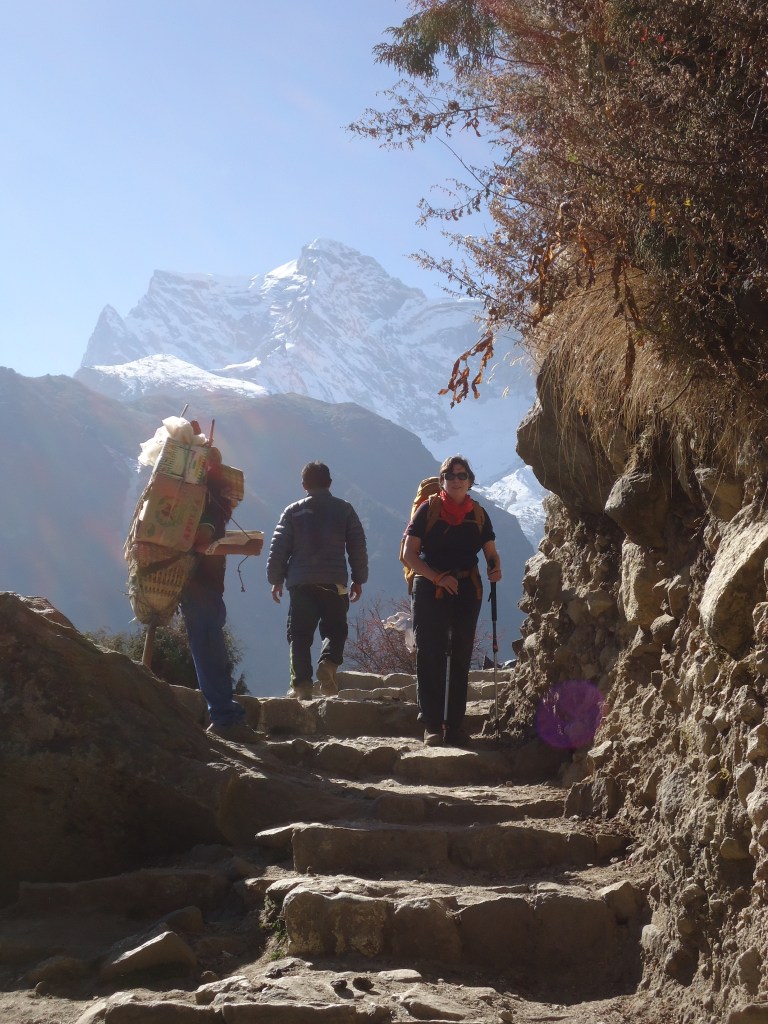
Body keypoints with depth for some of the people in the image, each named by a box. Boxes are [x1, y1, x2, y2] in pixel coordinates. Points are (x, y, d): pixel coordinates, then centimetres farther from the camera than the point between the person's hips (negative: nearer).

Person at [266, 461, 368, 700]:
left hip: (301, 583, 0)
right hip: (334, 582, 0)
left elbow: (278, 547, 4)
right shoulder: (344, 510, 7)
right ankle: (328, 663, -18)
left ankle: (301, 684, -5)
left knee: (300, 635, 5)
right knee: (335, 630, 10)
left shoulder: (294, 511, 7)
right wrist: (359, 579, 14)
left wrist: (276, 579, 13)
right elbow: (358, 546, 7)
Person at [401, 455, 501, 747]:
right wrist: (437, 577, -17)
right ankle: (431, 725, -3)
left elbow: (491, 553, 10)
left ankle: (455, 725, 13)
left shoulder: (478, 515, 8)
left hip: (466, 592, 4)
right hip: (429, 591, -3)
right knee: (430, 658, -5)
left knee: (461, 659, 7)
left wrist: (495, 569, -14)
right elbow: (409, 554, -5)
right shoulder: (428, 510, -2)